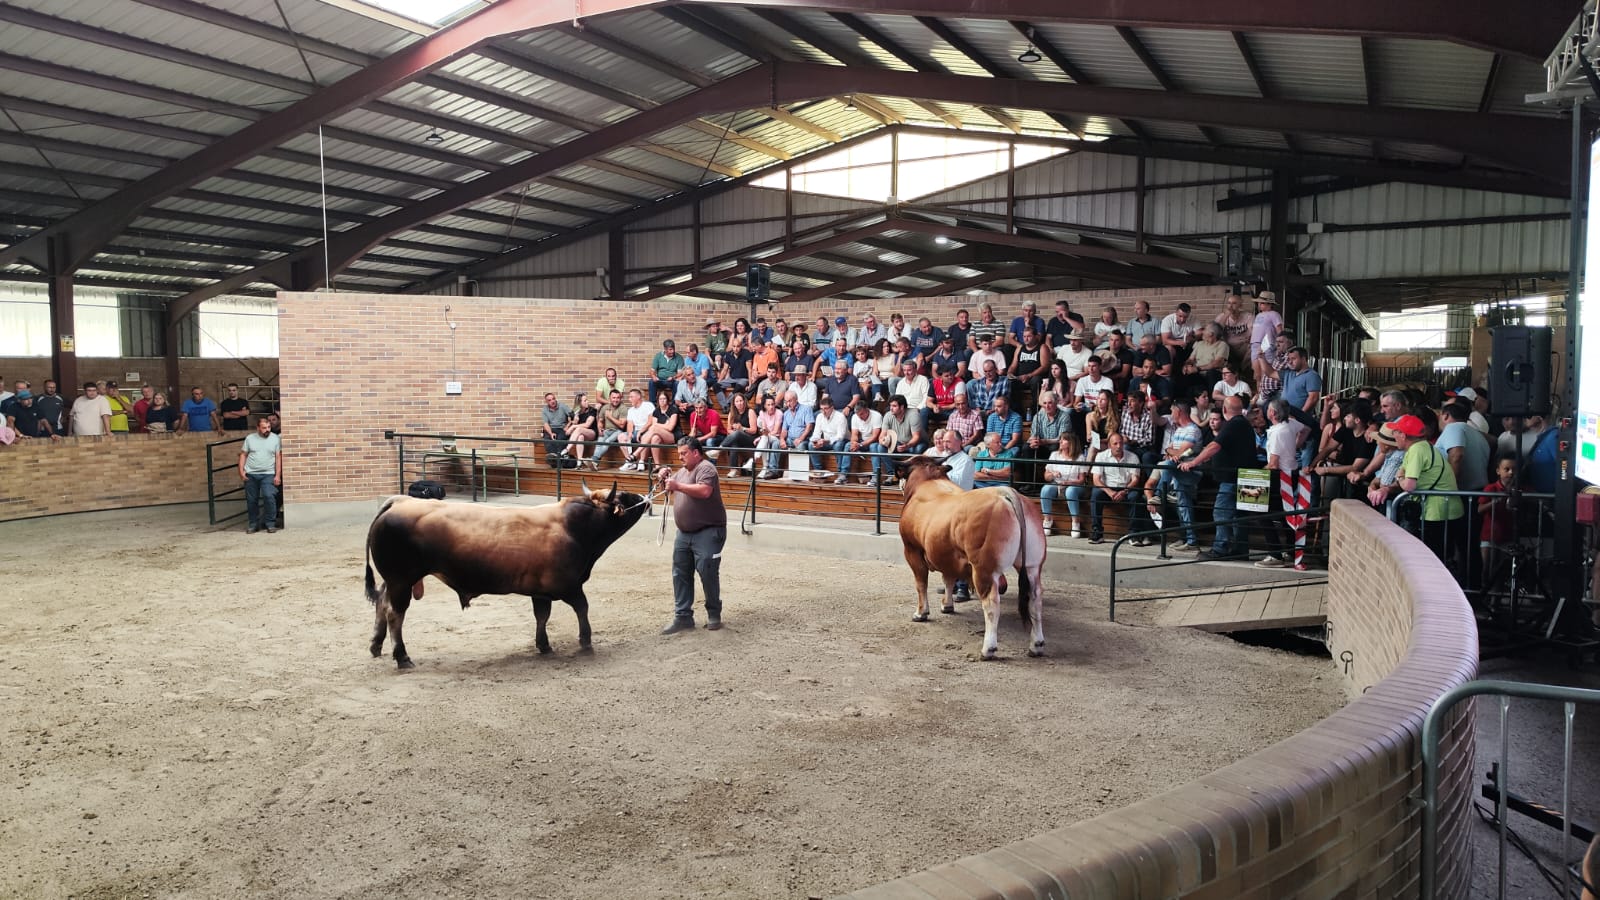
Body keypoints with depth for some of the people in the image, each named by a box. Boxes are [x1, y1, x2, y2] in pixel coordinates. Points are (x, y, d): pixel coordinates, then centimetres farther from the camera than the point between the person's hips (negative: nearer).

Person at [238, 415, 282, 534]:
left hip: (268, 474, -2)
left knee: (269, 496, -19)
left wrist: (278, 475, -8)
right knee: (251, 500, 6)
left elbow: (278, 457, -1)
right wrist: (241, 471, -2)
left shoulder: (276, 439, 2)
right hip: (250, 474, 3)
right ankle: (253, 524, 20)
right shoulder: (249, 438, 7)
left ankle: (270, 523, -6)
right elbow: (243, 454, 9)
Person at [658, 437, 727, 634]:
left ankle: (714, 614, 13)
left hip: (708, 532, -9)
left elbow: (705, 491, -29)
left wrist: (677, 485, -27)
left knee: (707, 573, -4)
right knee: (680, 575, 7)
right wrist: (665, 480, 5)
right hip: (684, 533, 9)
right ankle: (683, 617, 12)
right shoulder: (682, 471, 16)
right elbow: (671, 494, 25)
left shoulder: (705, 468, -11)